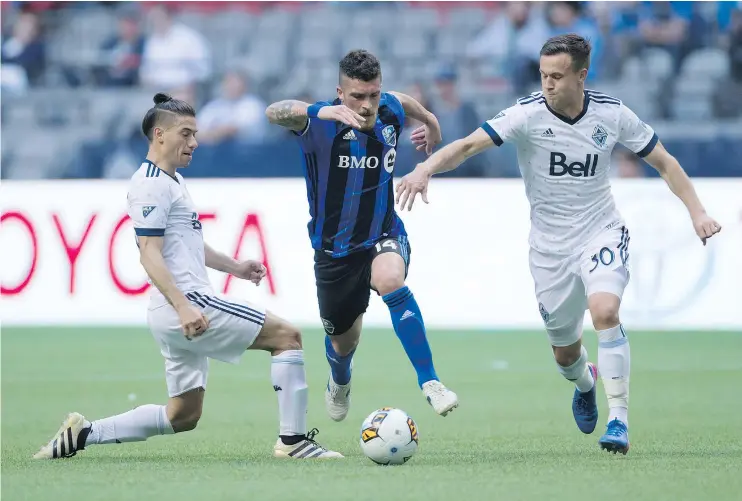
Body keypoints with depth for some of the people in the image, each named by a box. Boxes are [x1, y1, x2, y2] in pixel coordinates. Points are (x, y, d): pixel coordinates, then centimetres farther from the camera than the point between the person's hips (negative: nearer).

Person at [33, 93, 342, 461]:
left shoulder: (172, 180, 22)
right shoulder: (152, 185, -10)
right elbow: (150, 254, -19)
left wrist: (233, 266, 29)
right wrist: (183, 307, -27)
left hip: (186, 308, 11)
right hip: (188, 303, -11)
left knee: (182, 416, 14)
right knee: (287, 336, -8)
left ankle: (83, 434, 14)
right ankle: (293, 441, -8)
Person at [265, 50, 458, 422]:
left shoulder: (391, 110, -9)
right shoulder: (319, 122, -22)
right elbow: (274, 113, -44)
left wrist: (430, 122, 35)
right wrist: (323, 112, -62)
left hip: (383, 236, 1)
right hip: (335, 248, -1)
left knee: (391, 281, -35)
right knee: (343, 341, 18)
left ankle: (429, 382, -30)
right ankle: (339, 383, 56)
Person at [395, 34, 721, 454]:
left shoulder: (612, 114, -9)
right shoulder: (528, 114, -15)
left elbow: (664, 162, 3)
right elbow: (470, 144, -26)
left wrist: (697, 211, -6)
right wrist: (426, 168, -44)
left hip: (602, 234, -1)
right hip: (551, 246, 1)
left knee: (604, 310, -29)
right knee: (565, 352, 10)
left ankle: (619, 419, -22)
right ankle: (585, 384, 49)